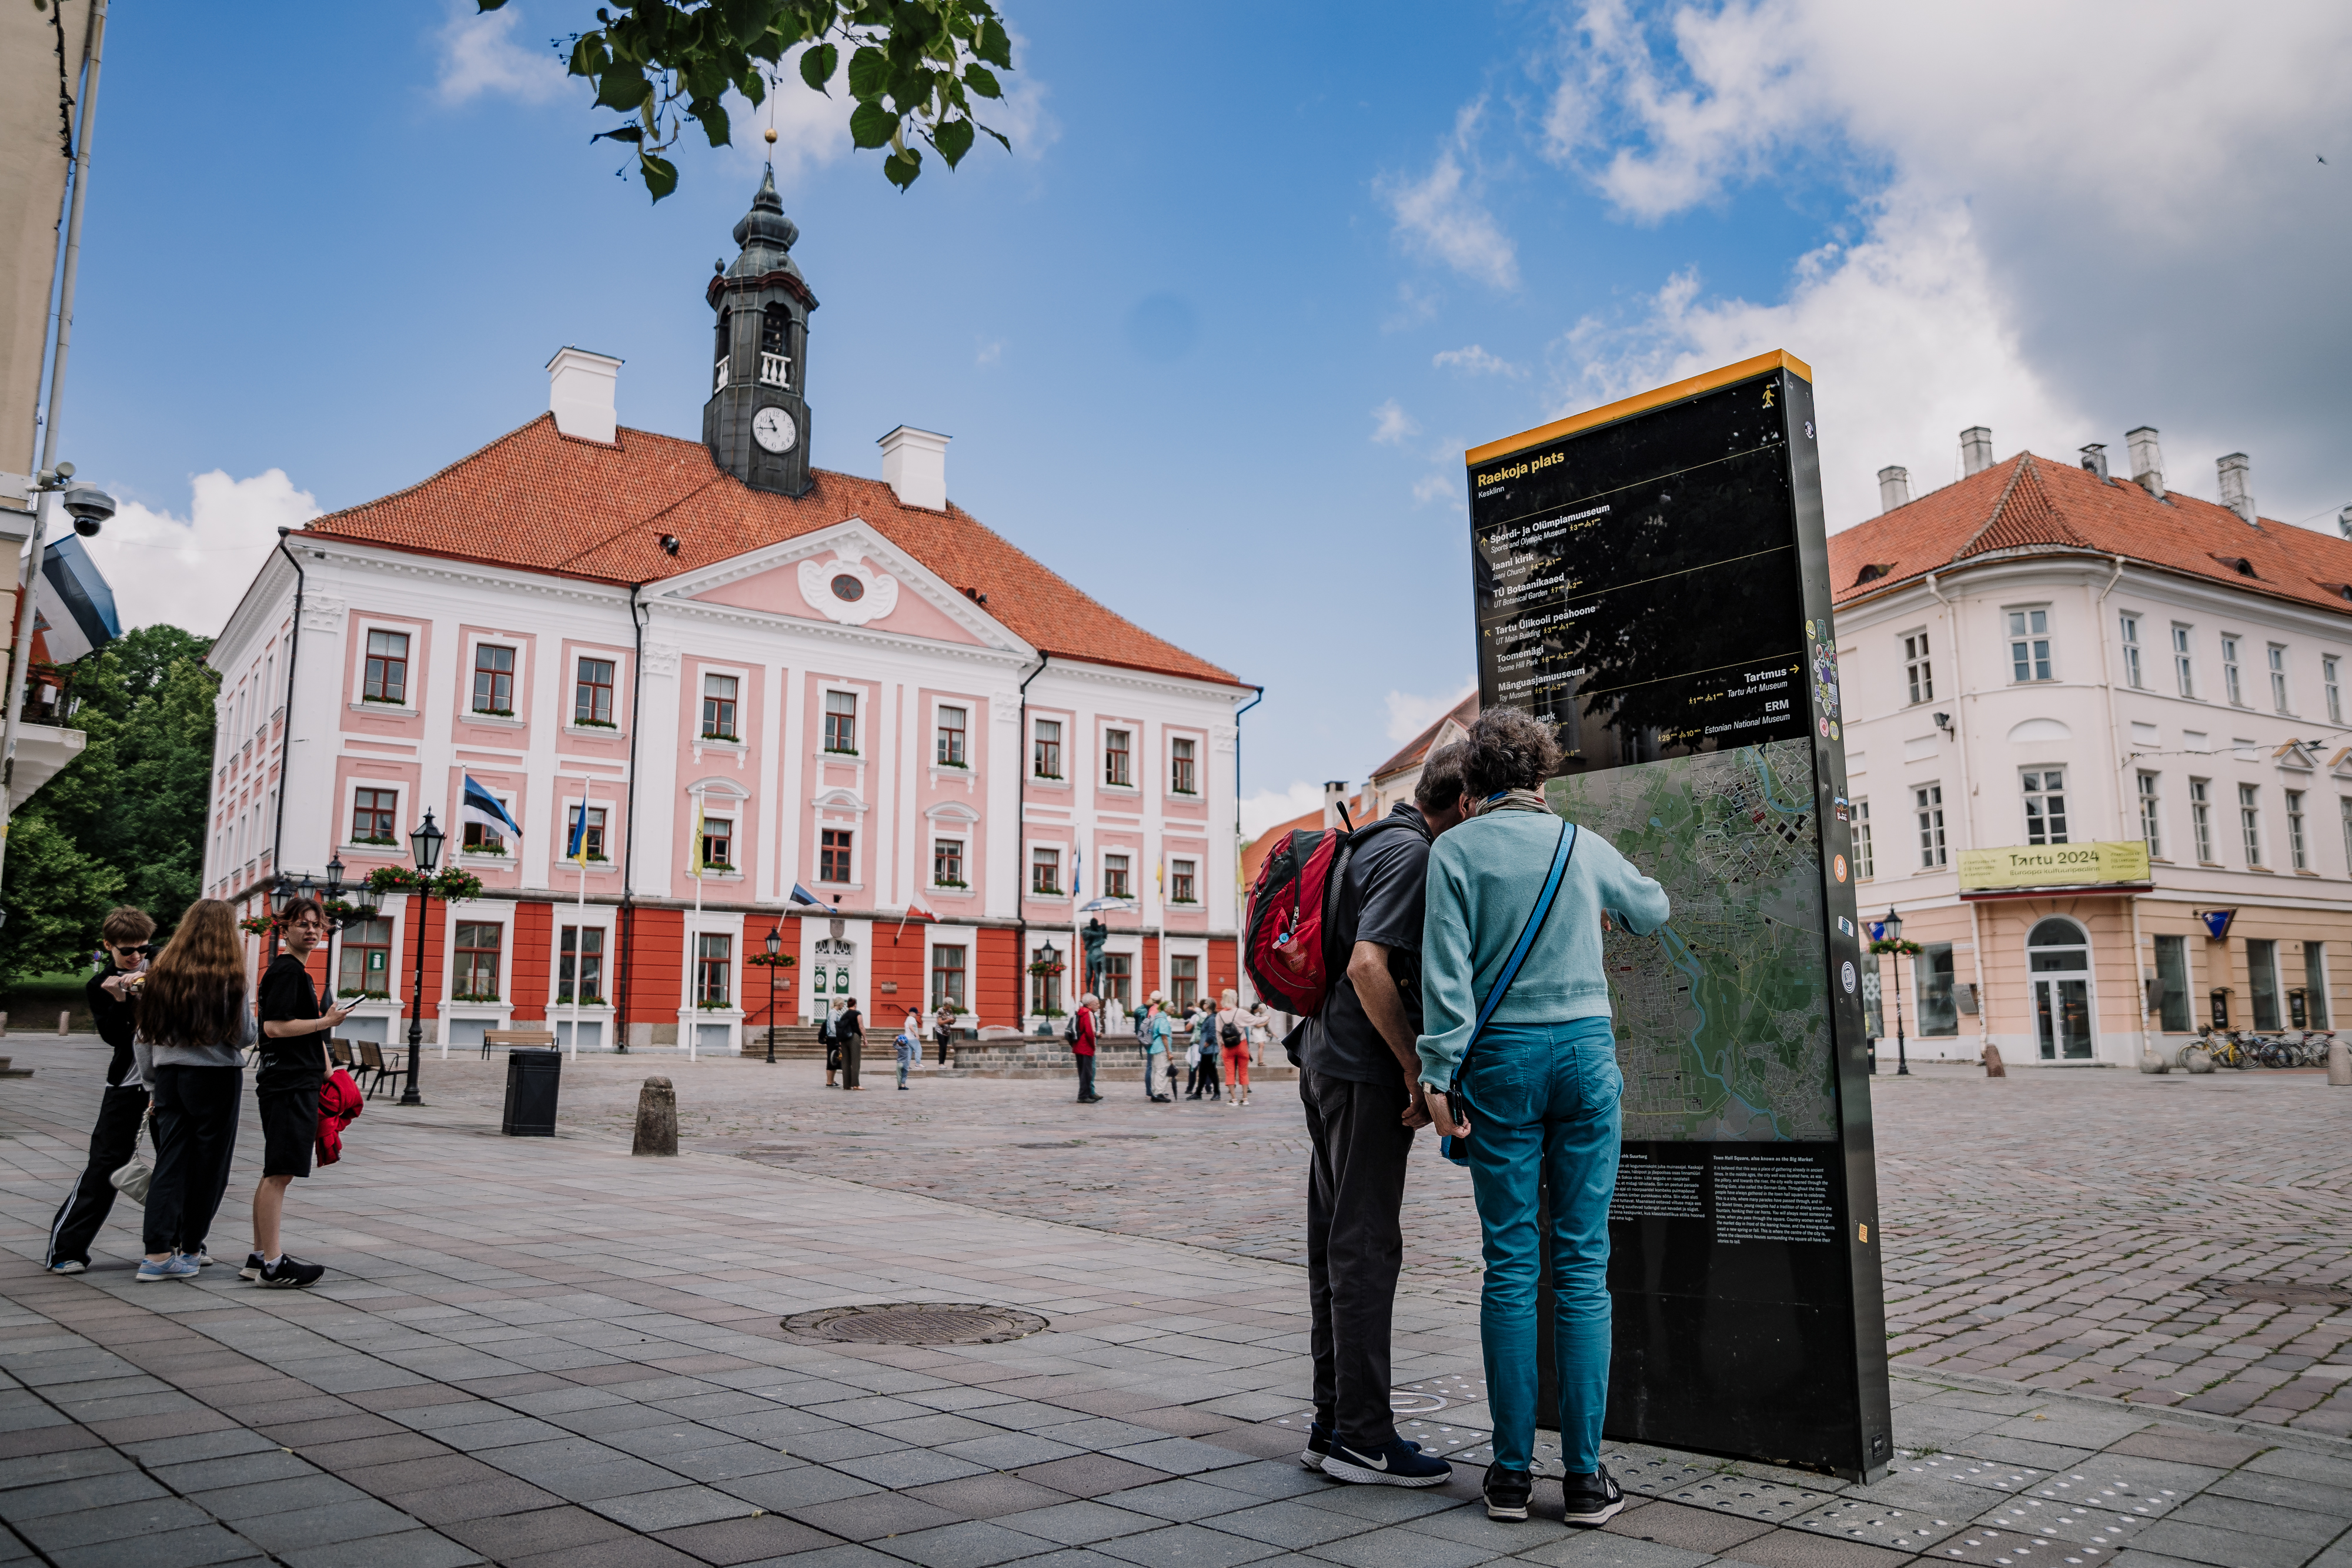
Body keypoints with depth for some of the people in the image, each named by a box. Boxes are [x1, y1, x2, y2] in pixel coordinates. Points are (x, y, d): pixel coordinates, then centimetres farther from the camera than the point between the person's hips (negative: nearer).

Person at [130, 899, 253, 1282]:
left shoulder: (161, 973, 4)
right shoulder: (228, 978, -10)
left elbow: (144, 1035, 8)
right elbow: (244, 1036, -6)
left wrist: (152, 1080, 17)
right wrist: (245, 1000, 8)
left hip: (169, 1074, 4)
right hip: (215, 1076, -4)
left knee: (170, 1160, 6)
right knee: (209, 1163, 7)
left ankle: (158, 1253, 0)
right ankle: (189, 1250, 14)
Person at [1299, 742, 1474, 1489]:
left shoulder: (1375, 844, 17)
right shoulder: (1410, 853, -13)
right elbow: (1368, 966, -24)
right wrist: (1416, 1069, -18)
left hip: (1328, 1061, 10)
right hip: (1365, 1070, -10)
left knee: (1338, 1244, 12)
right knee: (1366, 1249, -4)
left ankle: (1333, 1424, 20)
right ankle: (1362, 1437, 3)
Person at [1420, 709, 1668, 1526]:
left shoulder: (1456, 850, -1)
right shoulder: (1584, 845, 9)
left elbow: (1447, 967, -8)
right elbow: (1654, 909, 27)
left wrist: (1439, 1072, -7)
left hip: (1502, 1058, -1)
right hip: (1587, 1050, 2)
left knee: (1509, 1264, 4)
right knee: (1583, 1263, 4)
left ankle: (1511, 1471, 9)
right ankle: (1585, 1473, 7)